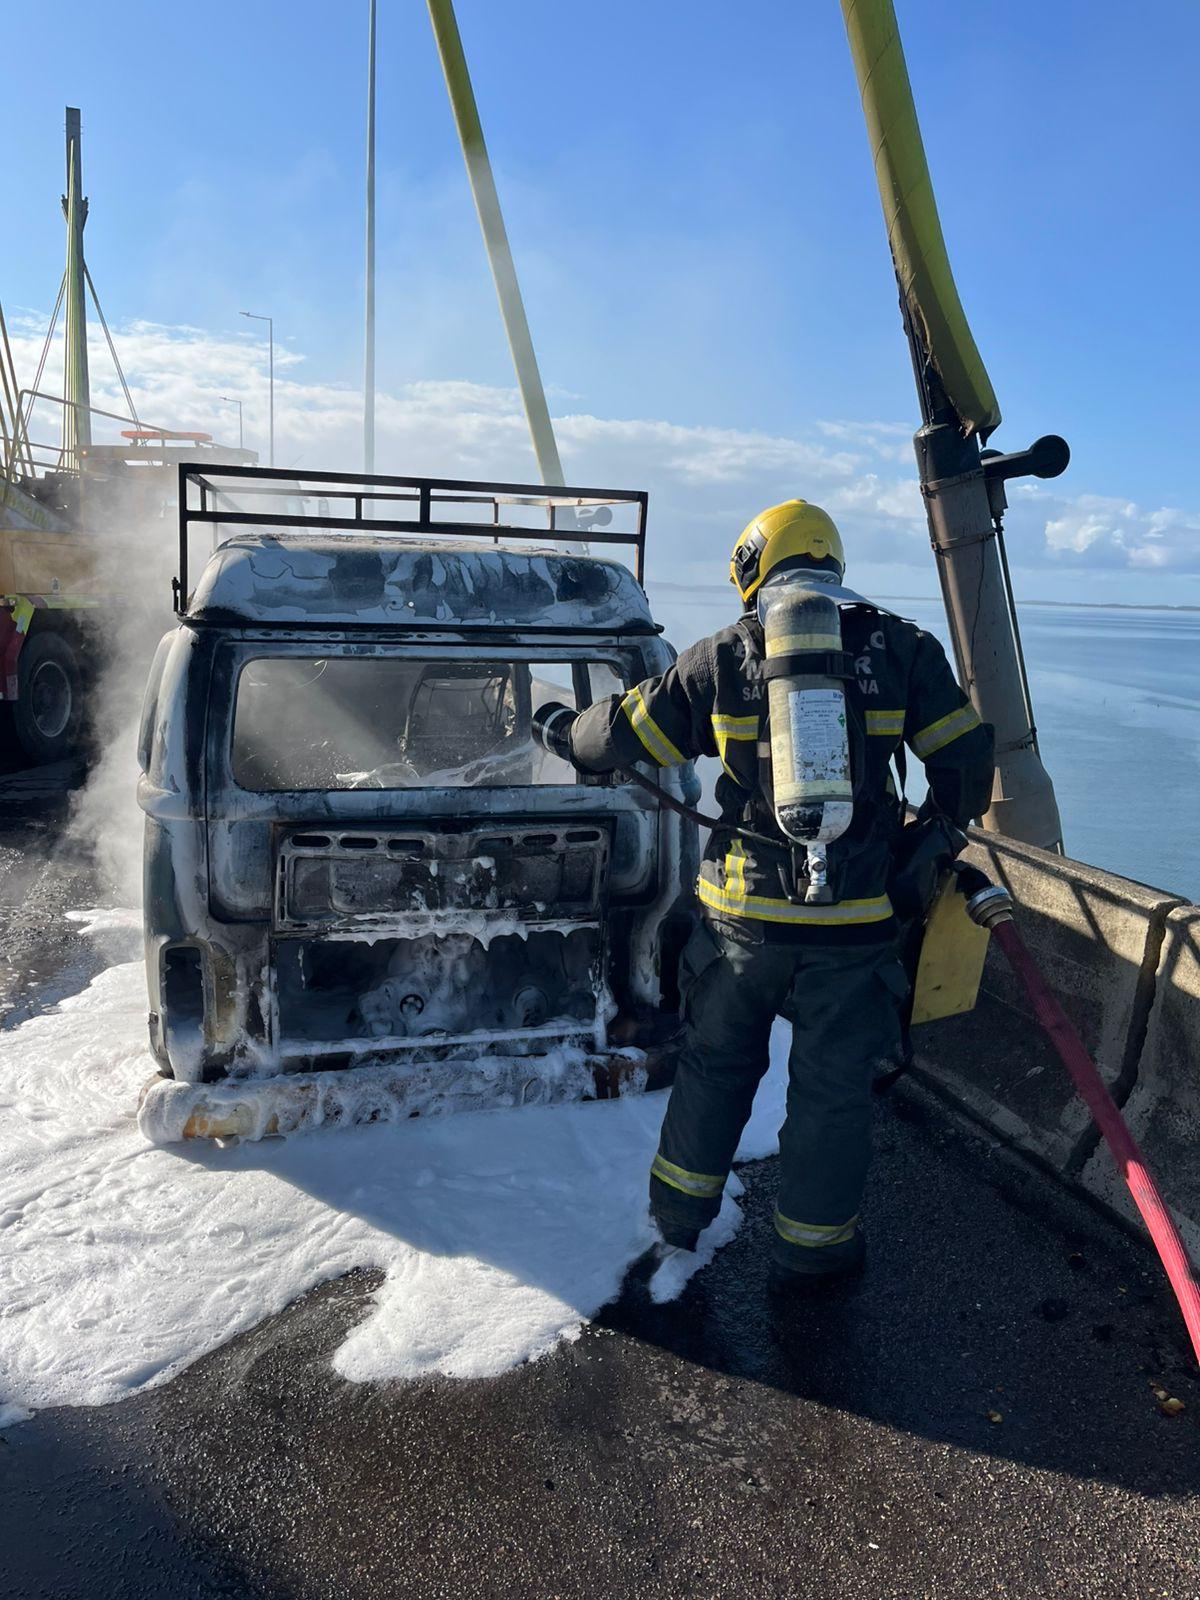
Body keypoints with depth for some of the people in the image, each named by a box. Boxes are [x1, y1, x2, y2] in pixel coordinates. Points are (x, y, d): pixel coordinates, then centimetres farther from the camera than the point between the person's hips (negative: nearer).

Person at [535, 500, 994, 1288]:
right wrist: (937, 833, 19)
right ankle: (812, 1241, 29)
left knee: (717, 1059, 21)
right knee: (831, 1083, 14)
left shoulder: (723, 657, -1)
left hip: (744, 912, 1)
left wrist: (563, 728, 25)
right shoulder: (902, 647, -1)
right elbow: (967, 758, 1)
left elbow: (626, 734, 5)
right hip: (854, 917, -1)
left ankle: (681, 1204, 37)